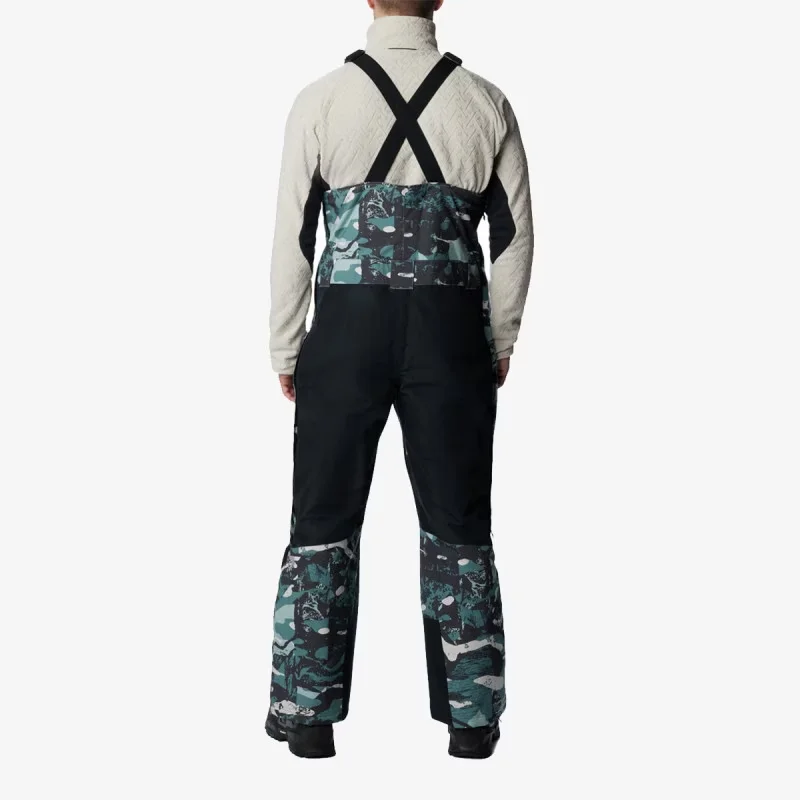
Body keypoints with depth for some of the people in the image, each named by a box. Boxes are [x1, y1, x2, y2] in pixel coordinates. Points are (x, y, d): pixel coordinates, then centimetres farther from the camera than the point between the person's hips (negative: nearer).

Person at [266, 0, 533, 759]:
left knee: (324, 521, 11)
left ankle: (308, 712, 18)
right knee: (457, 525, 11)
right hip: (451, 327, 1)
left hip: (347, 326, -1)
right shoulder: (485, 103, 2)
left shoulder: (321, 100, -3)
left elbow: (293, 235, -3)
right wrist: (501, 342, 14)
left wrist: (286, 347, 7)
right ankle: (473, 716, 19)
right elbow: (515, 235, 4)